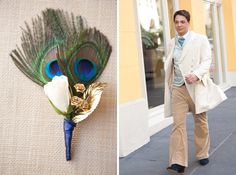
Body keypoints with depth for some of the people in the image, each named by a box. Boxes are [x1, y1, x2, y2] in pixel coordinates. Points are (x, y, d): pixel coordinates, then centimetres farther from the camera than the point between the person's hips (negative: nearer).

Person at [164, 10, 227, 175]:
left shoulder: (201, 39, -1)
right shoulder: (172, 43, 9)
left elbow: (207, 60, -7)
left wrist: (196, 75, -24)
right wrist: (169, 84, 14)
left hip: (196, 86, -2)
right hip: (178, 88, 2)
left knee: (201, 122, 11)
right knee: (178, 123, -9)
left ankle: (203, 154, 31)